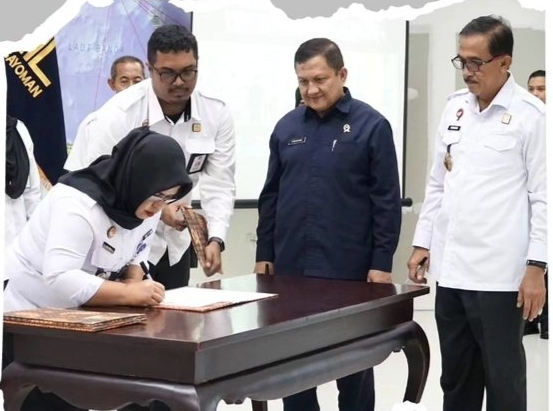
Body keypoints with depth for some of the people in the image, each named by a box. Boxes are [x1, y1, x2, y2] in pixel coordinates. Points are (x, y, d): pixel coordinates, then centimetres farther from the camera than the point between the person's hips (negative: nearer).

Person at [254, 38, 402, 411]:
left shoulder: (371, 125, -4)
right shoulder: (287, 127, 8)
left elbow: (387, 201, -5)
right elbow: (270, 196, 13)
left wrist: (381, 262, -9)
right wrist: (264, 253, 9)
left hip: (348, 269, -4)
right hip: (290, 267, 4)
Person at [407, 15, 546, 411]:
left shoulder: (531, 115, -7)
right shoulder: (455, 106, 10)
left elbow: (542, 196, -8)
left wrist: (536, 266, -12)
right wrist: (422, 242, 13)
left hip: (498, 273, -6)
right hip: (451, 268, 6)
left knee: (502, 379, 5)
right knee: (455, 377, 14)